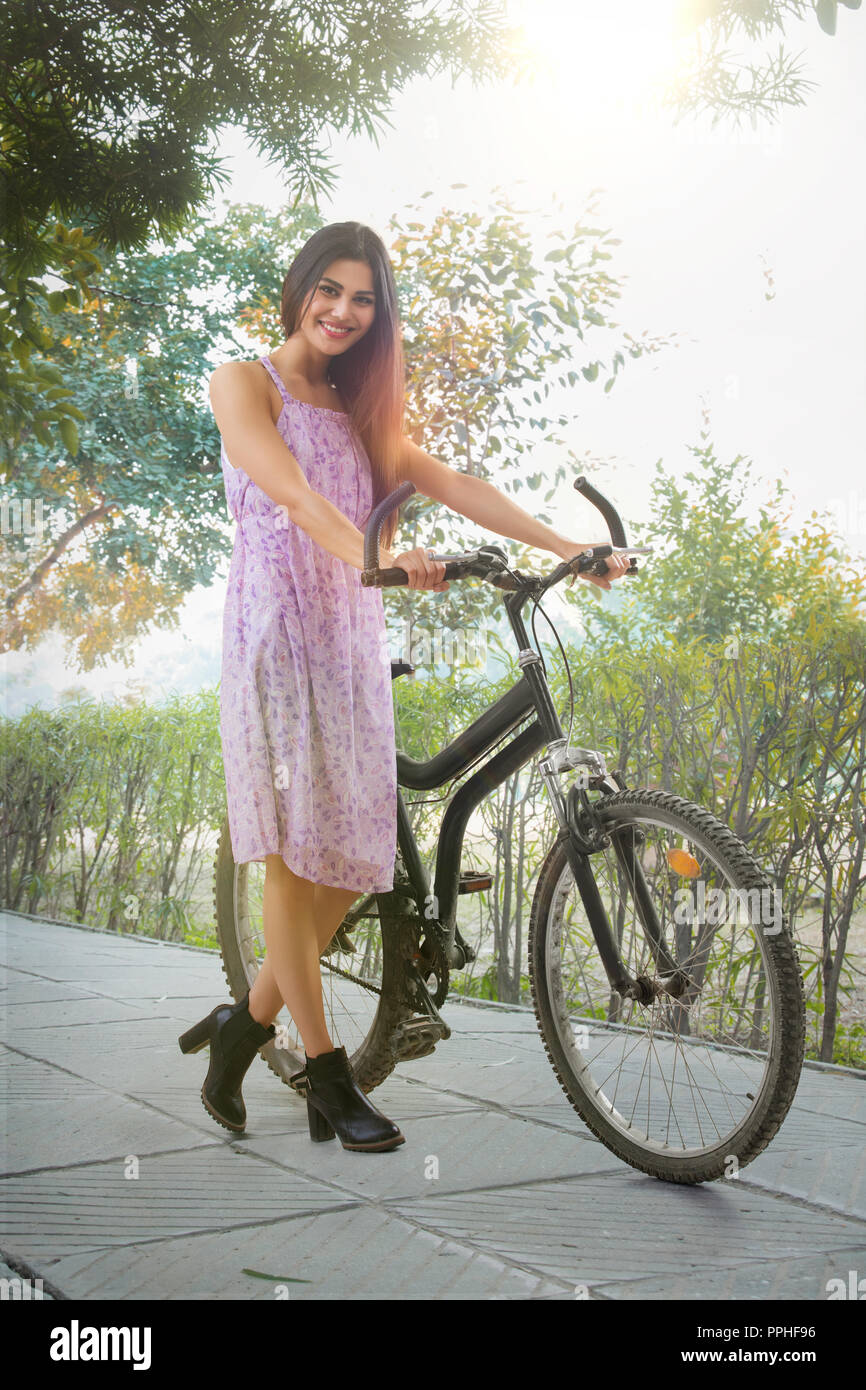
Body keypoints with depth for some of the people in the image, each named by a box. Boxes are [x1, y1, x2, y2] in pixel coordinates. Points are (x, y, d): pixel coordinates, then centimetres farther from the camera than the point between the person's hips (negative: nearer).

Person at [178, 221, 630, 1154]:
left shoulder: (358, 409, 24)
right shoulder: (244, 383, 4)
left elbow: (449, 484, 13)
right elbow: (289, 490, -15)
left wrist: (567, 547, 2)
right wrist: (371, 556, -33)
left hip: (351, 638, 7)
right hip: (276, 625, -6)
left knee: (351, 860, 1)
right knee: (295, 852, -7)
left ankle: (240, 1028, 18)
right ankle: (328, 1079, -1)